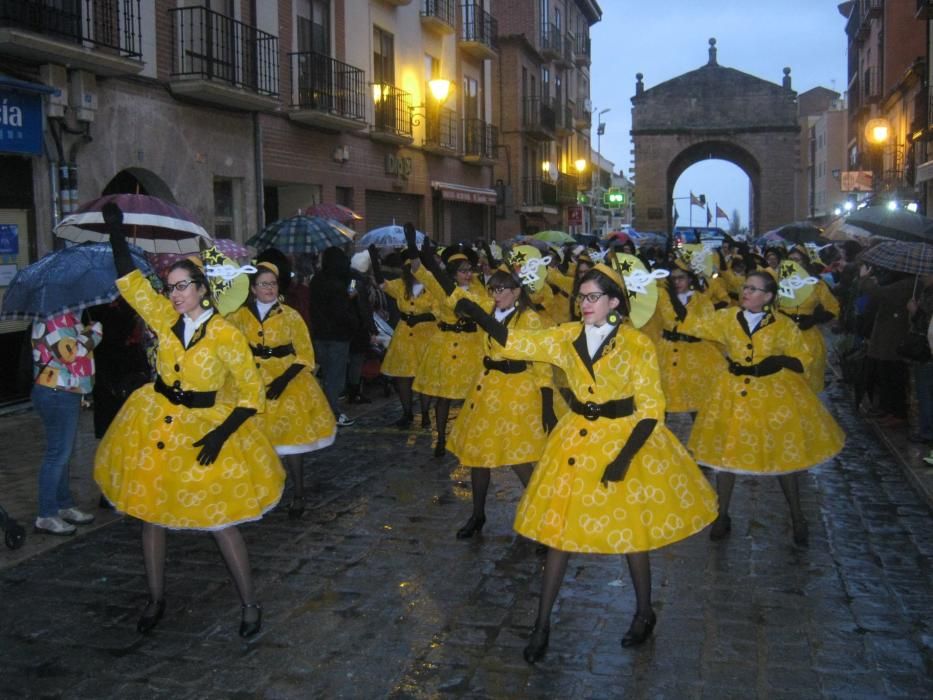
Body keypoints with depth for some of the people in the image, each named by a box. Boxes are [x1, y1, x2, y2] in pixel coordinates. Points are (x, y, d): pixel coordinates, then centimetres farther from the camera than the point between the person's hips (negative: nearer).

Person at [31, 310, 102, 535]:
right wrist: (96, 331, -15)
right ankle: (46, 516, 3)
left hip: (66, 393, 10)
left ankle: (64, 506, 29)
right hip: (57, 395, -10)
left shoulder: (67, 316, 12)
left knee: (64, 453, 17)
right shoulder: (51, 320, -17)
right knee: (58, 453, -4)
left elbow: (79, 345, 13)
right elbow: (70, 351, -24)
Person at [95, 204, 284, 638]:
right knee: (150, 513, 13)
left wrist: (221, 435, -21)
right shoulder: (166, 319, -1)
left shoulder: (225, 334, -15)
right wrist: (117, 233, -7)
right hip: (155, 423, 5)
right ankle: (156, 600, 31)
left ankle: (249, 606, 14)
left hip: (206, 428, -5)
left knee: (219, 521, -3)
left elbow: (252, 393, -13)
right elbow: (130, 283, -1)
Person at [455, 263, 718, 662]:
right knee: (558, 529, 7)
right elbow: (515, 344, 0)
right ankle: (543, 623, 20)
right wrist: (477, 315, -13)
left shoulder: (638, 345, -13)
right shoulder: (567, 337, -2)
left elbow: (651, 409, -14)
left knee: (630, 531, 8)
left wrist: (624, 458, -21)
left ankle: (645, 614, 33)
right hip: (577, 439, 4)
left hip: (626, 438, -4)